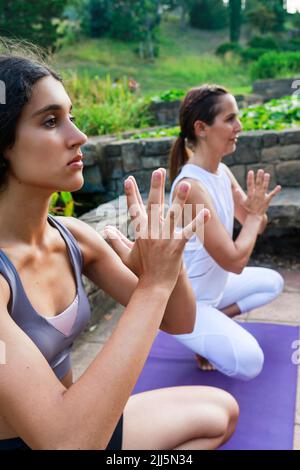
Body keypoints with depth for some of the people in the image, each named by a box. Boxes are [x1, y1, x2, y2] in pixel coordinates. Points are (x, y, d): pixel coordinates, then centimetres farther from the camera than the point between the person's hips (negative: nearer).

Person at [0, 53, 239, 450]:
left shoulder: (74, 237, -7)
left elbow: (179, 322, -1)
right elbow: (67, 441, -33)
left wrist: (166, 256, -21)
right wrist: (153, 283, -32)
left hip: (88, 422, 6)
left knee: (221, 411, 12)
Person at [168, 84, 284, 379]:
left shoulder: (223, 172, -2)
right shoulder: (191, 186, -30)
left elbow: (256, 227, 5)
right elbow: (235, 261, -29)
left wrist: (258, 208, -18)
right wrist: (256, 213, -15)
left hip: (213, 285, 9)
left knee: (272, 282, 22)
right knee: (249, 362, -21)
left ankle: (217, 318, 15)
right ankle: (201, 335, 6)